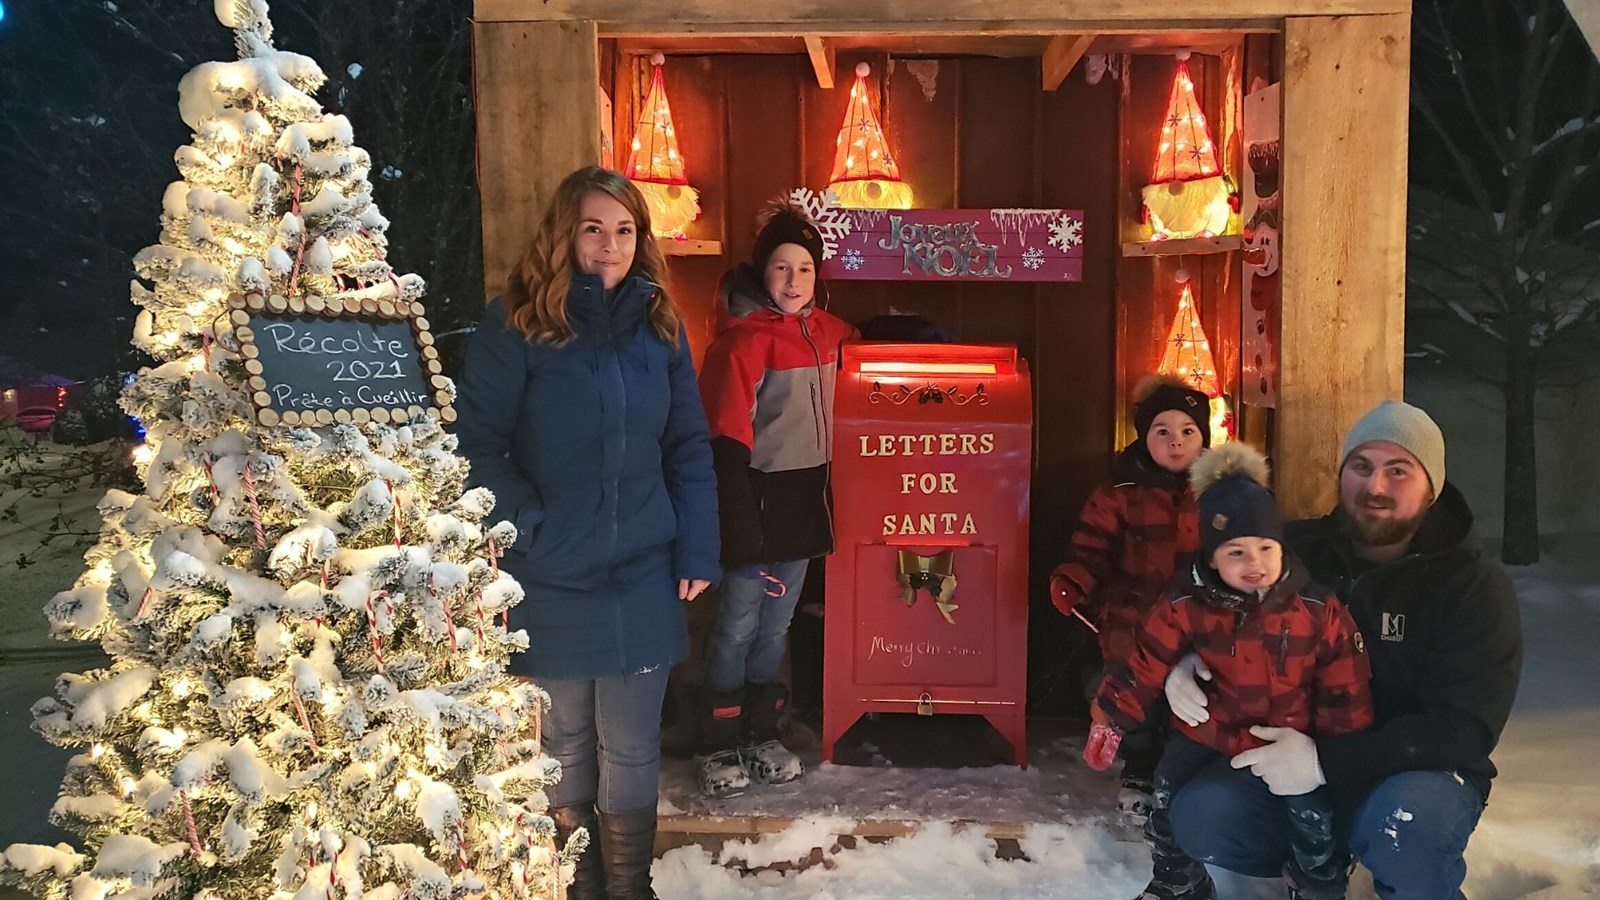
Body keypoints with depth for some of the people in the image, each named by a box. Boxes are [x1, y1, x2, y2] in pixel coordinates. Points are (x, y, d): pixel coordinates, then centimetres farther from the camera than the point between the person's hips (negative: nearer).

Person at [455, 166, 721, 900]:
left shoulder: (660, 325, 4)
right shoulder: (516, 324, -7)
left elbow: (689, 447, 6)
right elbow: (478, 444, -8)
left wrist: (697, 549, 1)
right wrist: (532, 528, -15)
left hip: (643, 575, 2)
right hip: (550, 579, -2)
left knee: (631, 750, 11)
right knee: (563, 746, 14)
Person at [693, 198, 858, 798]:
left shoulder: (824, 331, 7)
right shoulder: (744, 341, -14)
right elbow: (726, 438, -18)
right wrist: (740, 520, -22)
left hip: (806, 498, 7)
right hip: (760, 497, -7)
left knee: (777, 623, 15)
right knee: (738, 624, 1)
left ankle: (760, 734, 28)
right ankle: (718, 747, 15)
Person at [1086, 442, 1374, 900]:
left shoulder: (1319, 610, -12)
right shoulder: (1185, 607, -13)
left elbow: (1345, 691, -4)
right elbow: (1142, 668, -6)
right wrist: (1109, 719, -5)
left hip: (1291, 741, -1)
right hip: (1209, 733, 1)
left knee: (1314, 816, -9)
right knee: (1170, 796, 3)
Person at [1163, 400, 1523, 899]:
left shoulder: (1476, 586, -11)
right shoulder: (1298, 549, 0)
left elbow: (1463, 728, -20)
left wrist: (1326, 762, -28)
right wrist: (1186, 662, -12)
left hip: (1419, 771, -3)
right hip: (1293, 760, 3)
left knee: (1404, 821, -37)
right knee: (1201, 813, -22)